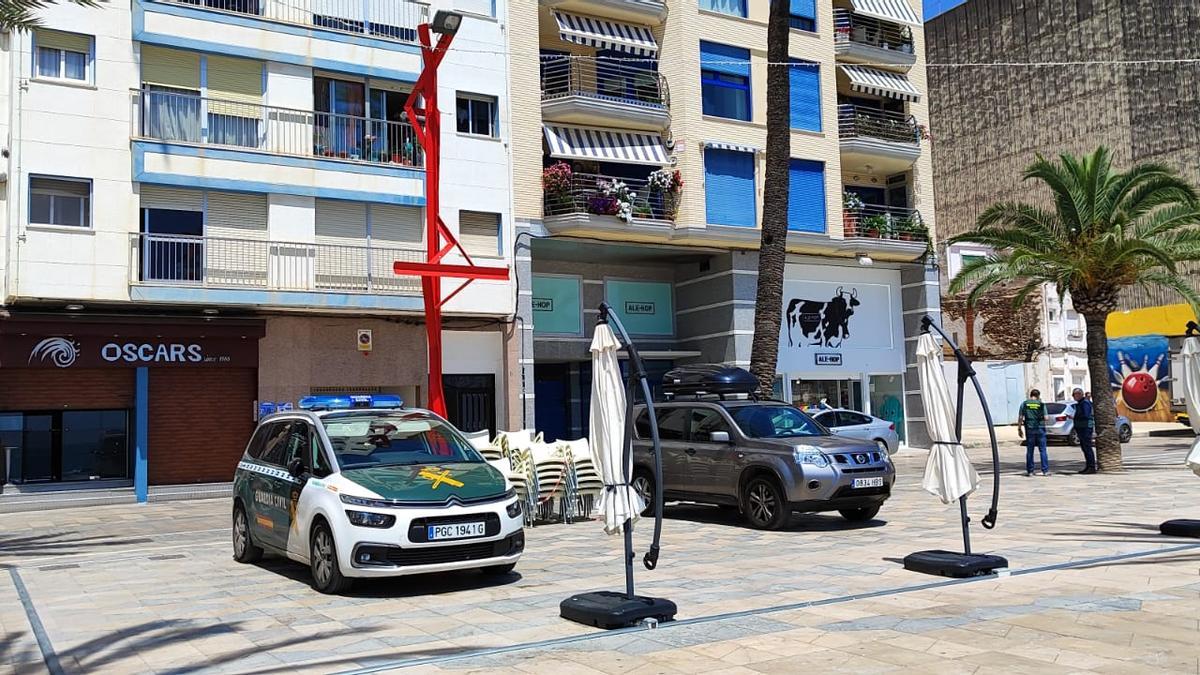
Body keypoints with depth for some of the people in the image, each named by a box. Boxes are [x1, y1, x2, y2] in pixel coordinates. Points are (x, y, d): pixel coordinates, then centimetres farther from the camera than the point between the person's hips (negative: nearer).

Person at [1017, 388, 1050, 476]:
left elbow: (1020, 417, -1)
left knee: (1029, 450, 5)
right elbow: (1045, 418, -3)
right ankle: (1045, 470, 0)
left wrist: (1019, 428, 4)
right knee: (1043, 450, 3)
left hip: (1029, 429, 1)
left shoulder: (1024, 404, 3)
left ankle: (1030, 471, 6)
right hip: (1040, 428, -1)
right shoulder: (1041, 404, 0)